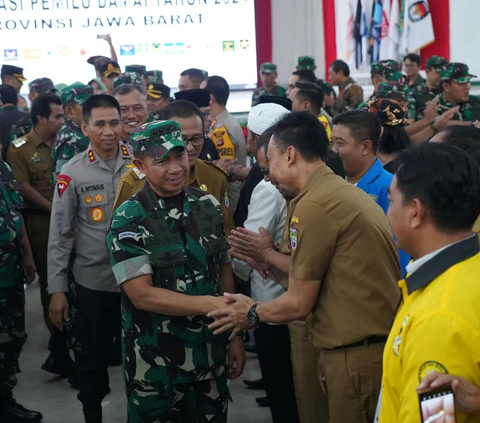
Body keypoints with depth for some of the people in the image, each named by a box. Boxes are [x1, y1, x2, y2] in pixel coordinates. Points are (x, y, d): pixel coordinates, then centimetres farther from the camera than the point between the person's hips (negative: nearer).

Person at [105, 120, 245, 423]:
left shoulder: (209, 206, 1)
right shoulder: (128, 221, -13)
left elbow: (225, 272, 8)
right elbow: (142, 294, -19)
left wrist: (235, 336, 6)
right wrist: (208, 304, -25)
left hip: (211, 354, 4)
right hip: (155, 364, -4)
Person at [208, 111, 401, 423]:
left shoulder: (313, 204, -18)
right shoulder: (343, 191, 11)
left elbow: (299, 303, -11)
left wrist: (252, 313, 5)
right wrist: (267, 253, 21)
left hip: (355, 354, -9)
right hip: (378, 342, 9)